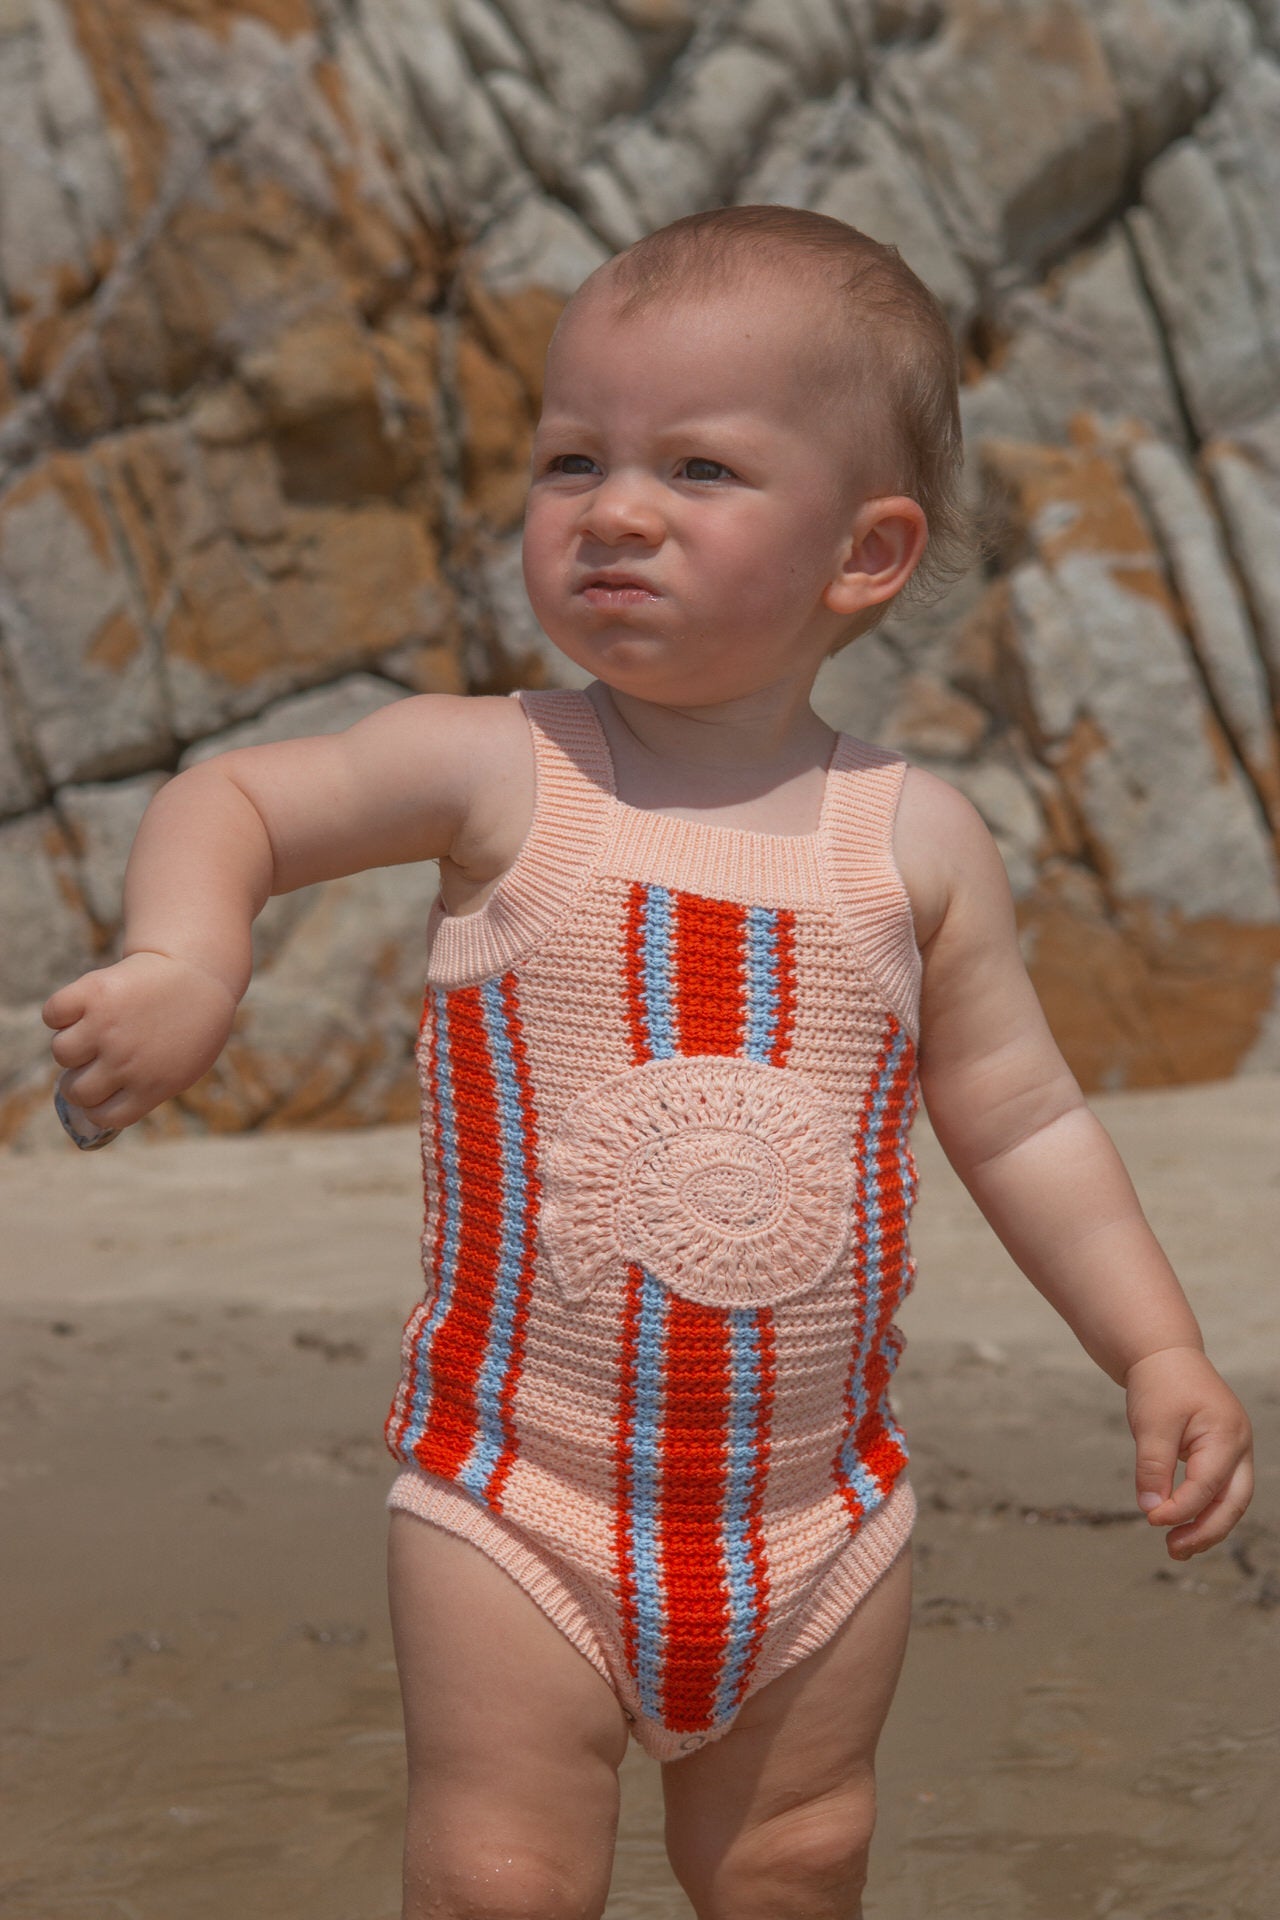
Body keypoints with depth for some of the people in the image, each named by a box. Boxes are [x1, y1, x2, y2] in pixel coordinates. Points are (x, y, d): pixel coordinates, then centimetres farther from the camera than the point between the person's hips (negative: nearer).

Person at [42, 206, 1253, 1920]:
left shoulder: (914, 842, -2)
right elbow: (232, 804, -4)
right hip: (521, 1499, -2)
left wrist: (1160, 1353, -2)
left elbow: (1022, 1124, 5)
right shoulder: (498, 776, -7)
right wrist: (184, 962, -25)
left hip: (818, 1509, 2)